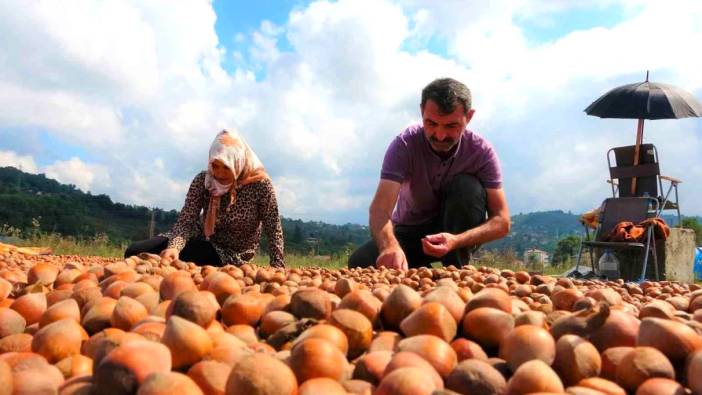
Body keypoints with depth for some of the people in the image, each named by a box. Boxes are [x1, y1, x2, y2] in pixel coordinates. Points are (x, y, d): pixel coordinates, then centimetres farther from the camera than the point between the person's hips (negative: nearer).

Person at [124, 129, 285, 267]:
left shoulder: (260, 183, -21)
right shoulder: (202, 181, -12)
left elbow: (274, 229, -16)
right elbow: (186, 220, -19)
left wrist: (277, 269, -22)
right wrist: (174, 247, -40)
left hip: (231, 255, -4)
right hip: (201, 239, 4)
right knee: (134, 253, -10)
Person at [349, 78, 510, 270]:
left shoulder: (482, 151, -19)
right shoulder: (404, 145, -23)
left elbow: (501, 221, -21)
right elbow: (380, 208, -34)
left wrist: (457, 241, -41)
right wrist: (389, 245, -58)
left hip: (458, 232, 1)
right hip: (410, 231, 0)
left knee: (468, 187, -29)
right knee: (360, 263, -26)